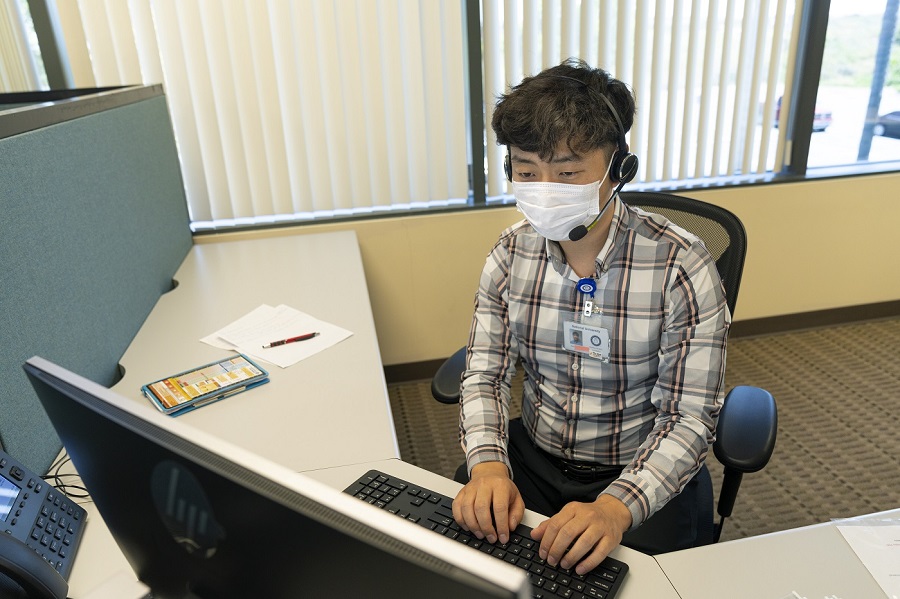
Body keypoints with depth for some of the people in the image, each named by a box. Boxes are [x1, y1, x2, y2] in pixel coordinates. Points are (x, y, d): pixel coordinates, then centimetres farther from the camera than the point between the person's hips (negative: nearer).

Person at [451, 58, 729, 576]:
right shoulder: (511, 253, -5)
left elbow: (691, 418, -16)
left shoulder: (681, 266, -17)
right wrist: (488, 463, -21)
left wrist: (617, 506, -31)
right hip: (531, 457, 3)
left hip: (640, 474, -2)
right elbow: (486, 374, -3)